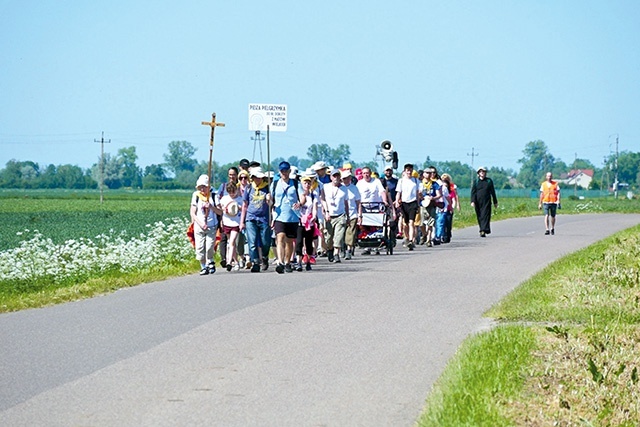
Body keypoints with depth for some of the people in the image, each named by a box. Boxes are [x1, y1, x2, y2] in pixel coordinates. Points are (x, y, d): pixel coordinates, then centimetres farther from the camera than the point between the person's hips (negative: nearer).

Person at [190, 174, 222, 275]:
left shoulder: (213, 196, 4)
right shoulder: (196, 197, 5)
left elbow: (220, 212, 2)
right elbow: (193, 213, 3)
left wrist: (211, 207, -15)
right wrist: (201, 223, -10)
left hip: (211, 226, -1)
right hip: (199, 226, 1)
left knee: (209, 247, -12)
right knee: (200, 248, -4)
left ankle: (210, 262, 15)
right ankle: (203, 267, 11)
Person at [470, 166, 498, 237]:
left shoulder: (489, 181, 6)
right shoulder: (476, 182, 6)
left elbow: (492, 191, 11)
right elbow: (473, 192, 0)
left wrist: (495, 202, 13)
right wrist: (472, 201, -13)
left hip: (486, 202, -1)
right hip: (478, 203, 1)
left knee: (485, 216, -12)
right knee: (480, 217, 6)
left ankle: (483, 231, -21)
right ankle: (483, 230, 20)